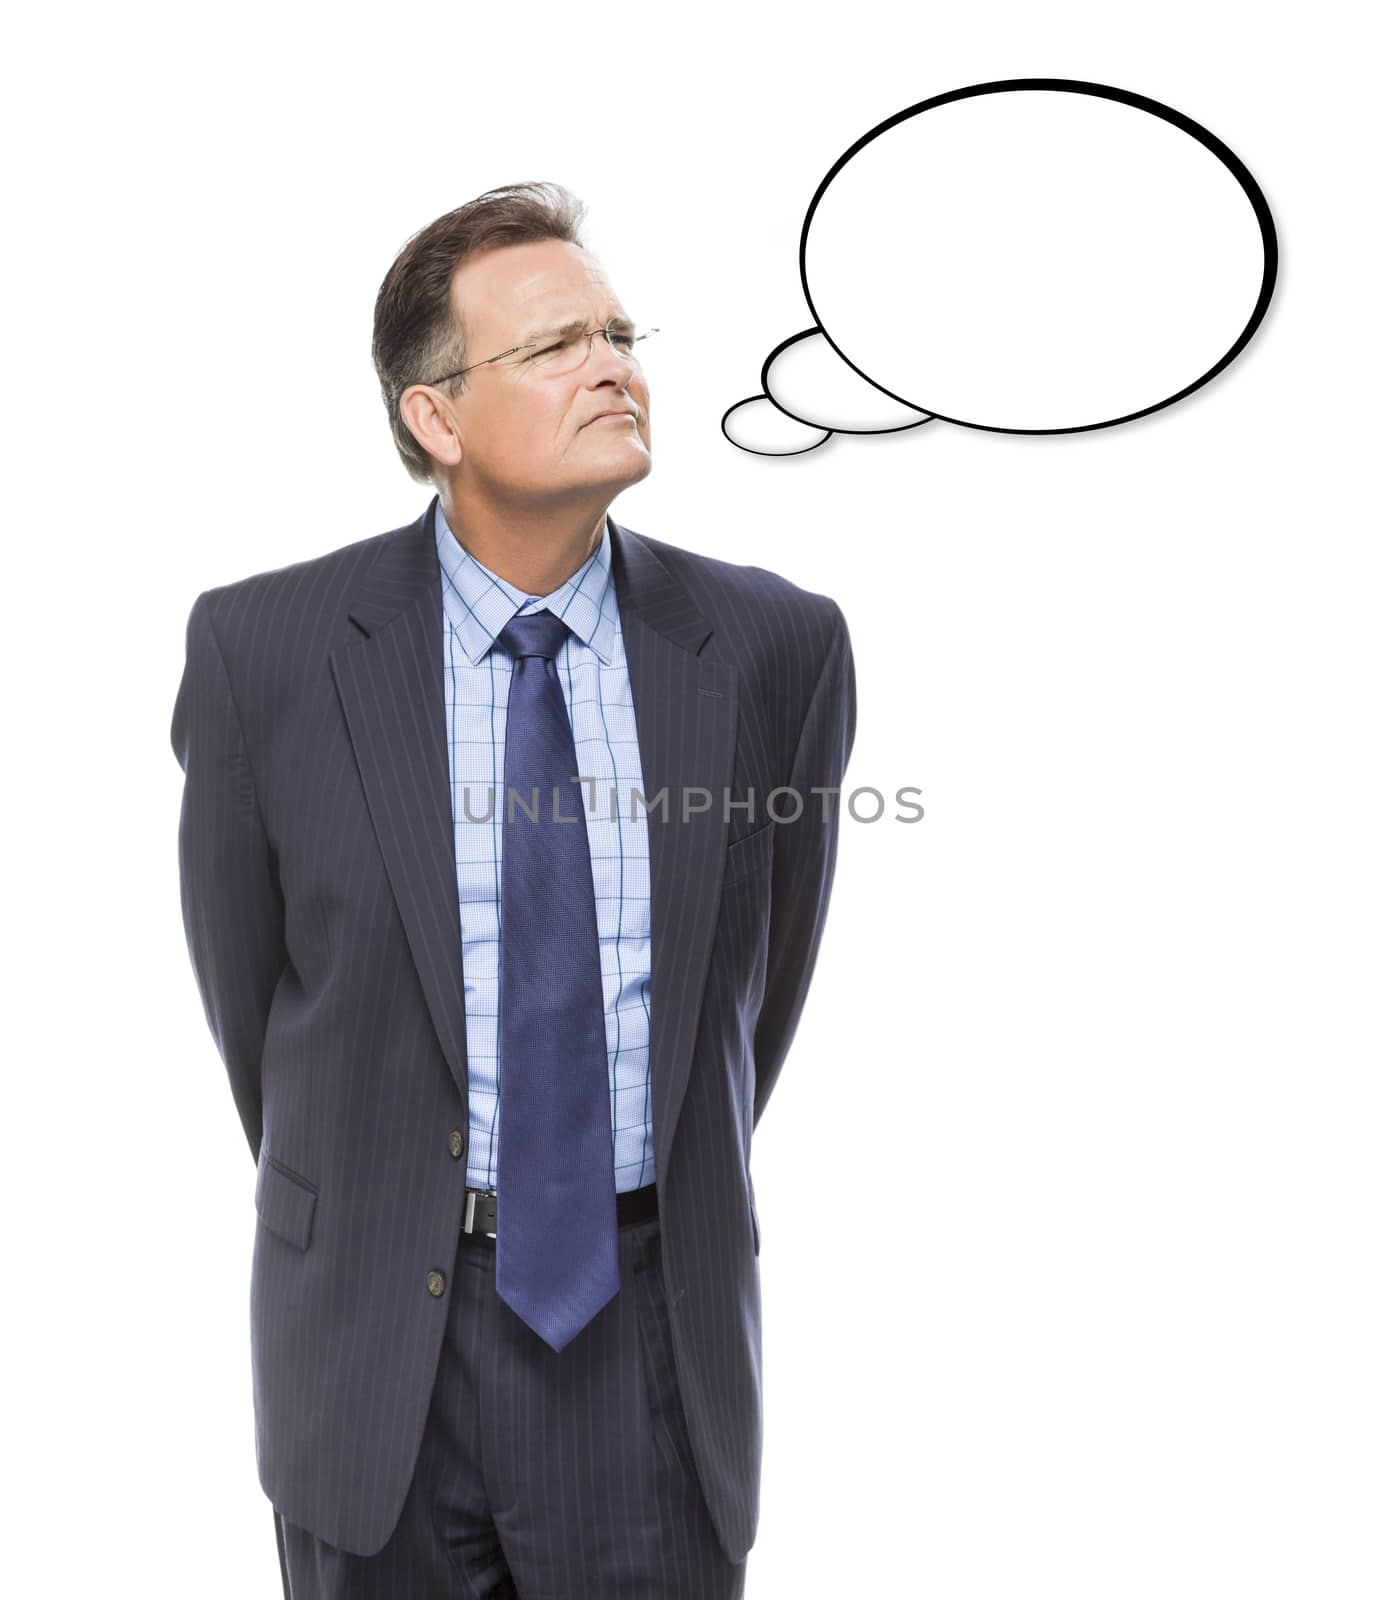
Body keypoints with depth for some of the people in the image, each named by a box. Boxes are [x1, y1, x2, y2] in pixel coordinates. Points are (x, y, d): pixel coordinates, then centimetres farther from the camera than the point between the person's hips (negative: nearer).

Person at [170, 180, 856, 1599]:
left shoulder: (774, 646, -7)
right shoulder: (264, 648, -10)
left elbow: (768, 961, 5)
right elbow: (242, 976, 2)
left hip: (653, 1325, 1)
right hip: (377, 1326, 0)